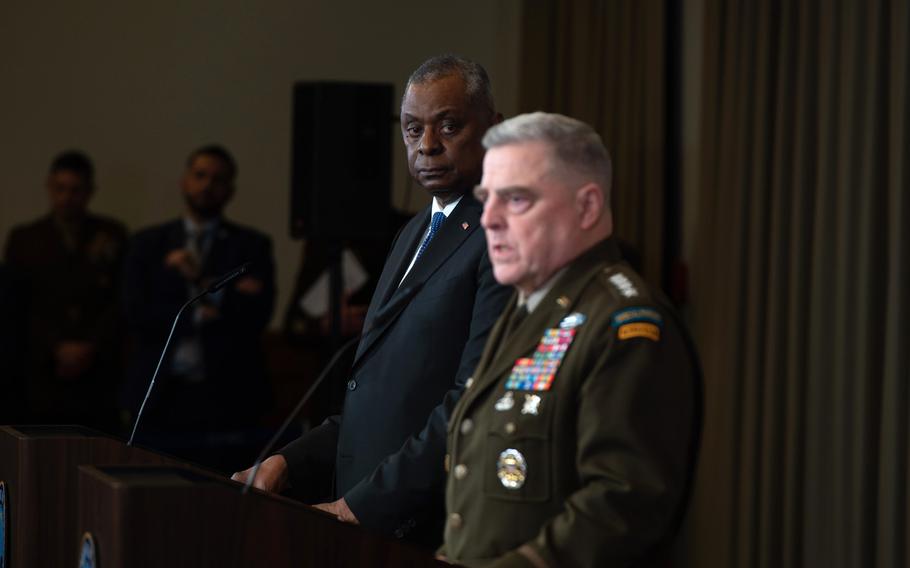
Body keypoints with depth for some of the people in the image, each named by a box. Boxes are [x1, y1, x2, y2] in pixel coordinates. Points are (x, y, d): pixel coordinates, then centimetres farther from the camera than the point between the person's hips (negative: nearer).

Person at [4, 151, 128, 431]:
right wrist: (58, 349, -6)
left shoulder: (113, 235, 11)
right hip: (43, 374, 0)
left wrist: (91, 347, -5)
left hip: (99, 372, 0)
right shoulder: (23, 239, 11)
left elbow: (120, 301, 6)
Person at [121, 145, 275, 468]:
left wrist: (202, 283, -10)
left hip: (226, 401, -1)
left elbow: (257, 314, -5)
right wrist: (199, 314, -7)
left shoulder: (251, 246, 8)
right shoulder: (148, 244, 13)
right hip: (161, 398, 1)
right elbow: (136, 314, 1)